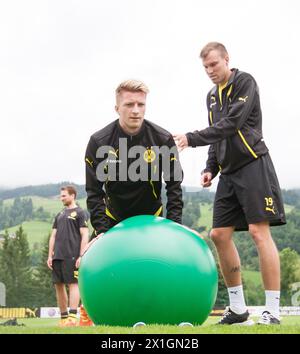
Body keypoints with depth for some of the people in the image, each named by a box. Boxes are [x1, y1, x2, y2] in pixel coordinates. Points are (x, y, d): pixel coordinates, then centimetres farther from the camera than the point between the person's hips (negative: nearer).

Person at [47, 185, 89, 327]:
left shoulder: (80, 213, 1)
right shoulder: (59, 215, 21)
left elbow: (85, 236, -6)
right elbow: (53, 236, 20)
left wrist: (81, 256, -14)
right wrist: (50, 255, 11)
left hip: (72, 256, -7)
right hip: (58, 256, 7)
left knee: (73, 284, -9)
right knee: (58, 285, 6)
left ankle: (72, 317, -14)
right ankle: (63, 317, 13)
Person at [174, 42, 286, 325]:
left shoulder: (245, 83, -5)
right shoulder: (212, 96, 19)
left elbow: (231, 124, -16)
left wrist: (192, 139, -20)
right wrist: (210, 168, 9)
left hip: (253, 164, -8)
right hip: (228, 172, 8)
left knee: (259, 231, -14)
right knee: (220, 235, 2)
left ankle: (272, 311, -11)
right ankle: (238, 308, 11)